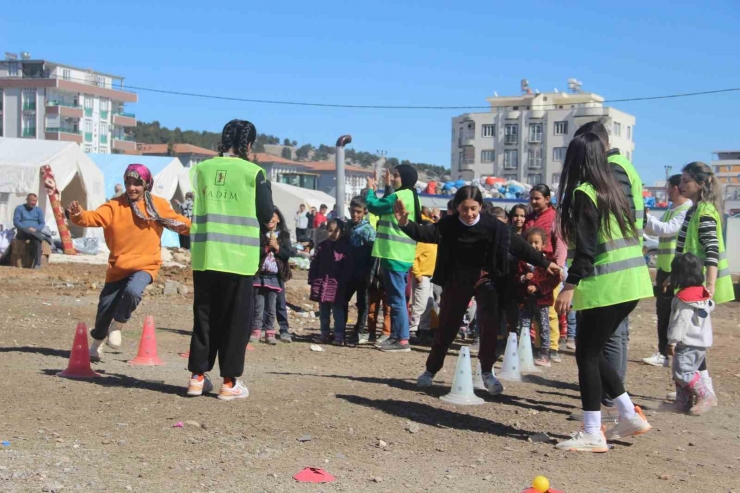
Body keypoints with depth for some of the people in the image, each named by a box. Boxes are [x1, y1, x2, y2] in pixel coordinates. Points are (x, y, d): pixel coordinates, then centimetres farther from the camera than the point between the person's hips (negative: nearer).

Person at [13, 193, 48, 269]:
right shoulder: (19, 208, 6)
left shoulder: (39, 210, 14)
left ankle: (37, 263, -39)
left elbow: (42, 223, 6)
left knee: (37, 240, -36)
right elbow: (16, 222, -4)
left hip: (35, 232, 1)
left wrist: (35, 229, -16)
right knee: (25, 231, -41)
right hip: (22, 233, -1)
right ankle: (43, 238, -27)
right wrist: (26, 229, -19)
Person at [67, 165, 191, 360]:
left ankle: (117, 326, -1)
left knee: (132, 291, -31)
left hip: (145, 265, -1)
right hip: (118, 266, 1)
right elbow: (95, 217, -17)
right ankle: (97, 344, 36)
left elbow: (178, 221, 9)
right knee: (106, 307, 7)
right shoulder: (115, 206, -4)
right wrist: (79, 214, -39)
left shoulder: (159, 205, 1)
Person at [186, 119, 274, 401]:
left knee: (204, 317, 12)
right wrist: (266, 189, 14)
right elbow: (266, 216, -1)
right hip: (239, 259, -4)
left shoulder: (202, 169, 5)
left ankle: (198, 376, 15)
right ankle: (230, 382, 5)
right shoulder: (253, 173, -6)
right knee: (236, 320, 4)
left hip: (205, 256, 4)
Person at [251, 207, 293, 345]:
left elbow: (288, 254, 0)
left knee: (271, 307, 6)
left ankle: (269, 333, 9)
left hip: (275, 276, 1)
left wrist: (277, 247, -13)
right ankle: (256, 331, 5)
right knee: (258, 306, 2)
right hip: (259, 275, -1)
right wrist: (266, 248, -17)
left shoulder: (284, 235, 6)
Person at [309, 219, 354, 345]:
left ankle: (339, 336, 0)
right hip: (322, 282, 5)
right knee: (323, 311, 12)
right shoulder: (322, 246, 10)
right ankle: (325, 334, 21)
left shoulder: (345, 247, -3)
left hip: (337, 284, -5)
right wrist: (312, 279, 3)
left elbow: (348, 268, -8)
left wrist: (343, 283, -14)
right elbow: (315, 264, 11)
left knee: (337, 311, -3)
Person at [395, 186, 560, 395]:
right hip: (457, 279, 1)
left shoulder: (493, 226, -13)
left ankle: (487, 372, -4)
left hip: (485, 278, -1)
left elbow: (518, 245, -7)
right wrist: (405, 223, -44)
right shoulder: (449, 225, -12)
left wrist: (544, 263, -3)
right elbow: (426, 234, -24)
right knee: (446, 325, 8)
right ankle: (431, 370, 25)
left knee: (489, 323, -17)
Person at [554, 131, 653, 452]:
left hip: (606, 284, -8)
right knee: (593, 352, 18)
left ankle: (592, 435, 2)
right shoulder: (612, 189, 16)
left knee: (587, 355, 0)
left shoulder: (583, 193, -9)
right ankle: (630, 416, 21)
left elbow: (586, 246, -17)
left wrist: (570, 286, -20)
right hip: (630, 281, 8)